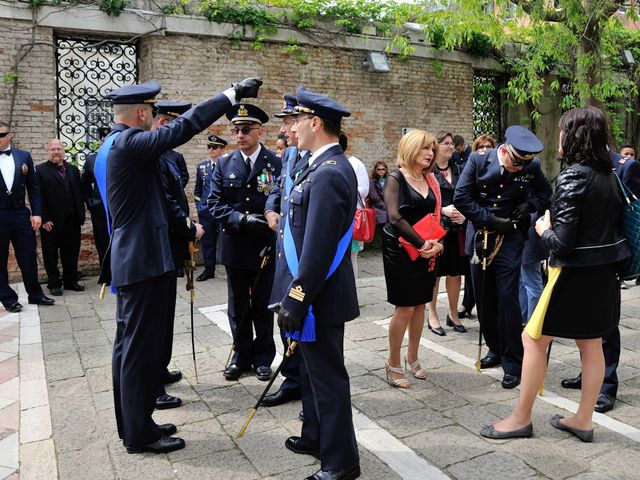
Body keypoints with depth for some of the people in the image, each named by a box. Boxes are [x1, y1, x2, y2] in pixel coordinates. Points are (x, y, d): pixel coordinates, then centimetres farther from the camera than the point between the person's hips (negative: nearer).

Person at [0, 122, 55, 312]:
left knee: (28, 257, 8)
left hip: (20, 214, 2)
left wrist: (36, 213, 0)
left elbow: (33, 186, 6)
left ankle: (35, 294, 21)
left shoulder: (24, 156, 5)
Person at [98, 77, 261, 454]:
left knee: (131, 344, 16)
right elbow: (183, 127, -24)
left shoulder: (111, 146, 14)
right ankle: (140, 434, 13)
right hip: (144, 260, -11)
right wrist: (233, 93, -19)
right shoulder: (130, 143, -18)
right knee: (141, 346, 0)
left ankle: (133, 422, 29)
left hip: (128, 258, 11)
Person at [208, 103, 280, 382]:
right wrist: (242, 218, -18)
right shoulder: (224, 164, 4)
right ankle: (241, 354, 30)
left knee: (263, 305, 11)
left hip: (266, 248, -2)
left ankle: (263, 356, 27)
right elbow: (215, 204, -2)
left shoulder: (277, 164, -5)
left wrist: (272, 236, -17)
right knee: (238, 306, 14)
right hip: (234, 247, 3)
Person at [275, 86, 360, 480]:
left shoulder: (328, 174, -22)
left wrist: (296, 300, -21)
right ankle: (315, 437, 42)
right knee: (314, 369, 23)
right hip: (316, 289, 10)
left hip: (320, 296, -10)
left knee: (327, 376, 4)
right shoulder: (328, 166, 10)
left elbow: (317, 248, -25)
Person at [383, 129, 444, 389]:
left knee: (420, 305, 11)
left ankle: (412, 358, 27)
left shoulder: (431, 181, 11)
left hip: (426, 251, 6)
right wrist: (421, 244, -20)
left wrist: (437, 243, -7)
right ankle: (393, 364, 12)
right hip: (401, 251, -6)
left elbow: (437, 215, 11)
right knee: (405, 308, -4)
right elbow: (395, 217, -19)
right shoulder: (396, 178, -8)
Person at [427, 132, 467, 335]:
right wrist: (443, 210, -18)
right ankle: (432, 316, 17)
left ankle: (453, 314, 25)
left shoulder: (457, 169, 13)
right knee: (434, 272, 5)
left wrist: (464, 215, -4)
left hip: (456, 228, 5)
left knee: (455, 272, 10)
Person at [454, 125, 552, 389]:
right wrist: (491, 221, -12)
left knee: (507, 298, -7)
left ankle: (513, 363, 5)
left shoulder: (531, 166, -6)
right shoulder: (479, 159, -8)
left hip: (509, 239, -2)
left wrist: (528, 205, -8)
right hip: (480, 237, 2)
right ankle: (495, 349, 28)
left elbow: (545, 192, 13)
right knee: (484, 298, 9)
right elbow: (461, 197, -9)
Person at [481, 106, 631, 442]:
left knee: (533, 338, 4)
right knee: (591, 343, 15)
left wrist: (543, 229, -3)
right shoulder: (607, 174, 5)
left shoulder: (573, 177, -19)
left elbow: (562, 242, -23)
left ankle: (521, 418, 15)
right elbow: (610, 221, 11)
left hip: (575, 273, -8)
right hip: (604, 271, 9)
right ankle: (583, 421, 28)